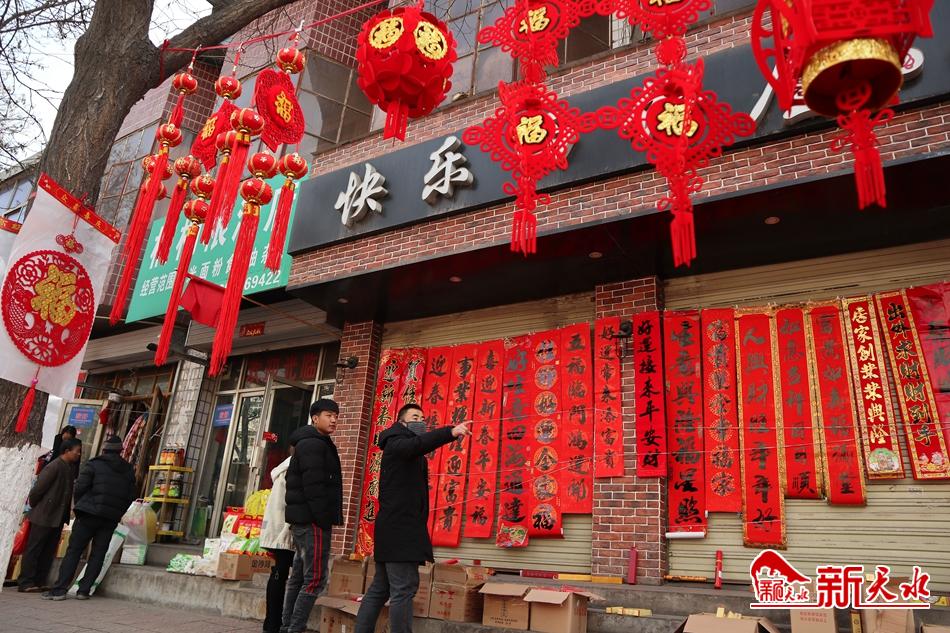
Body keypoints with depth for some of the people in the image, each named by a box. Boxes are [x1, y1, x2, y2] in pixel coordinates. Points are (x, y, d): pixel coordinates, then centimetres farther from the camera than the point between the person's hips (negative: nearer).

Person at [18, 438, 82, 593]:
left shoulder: (69, 468, 11)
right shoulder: (54, 466, -15)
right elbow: (37, 489, -16)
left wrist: (65, 516, 11)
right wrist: (34, 507, -2)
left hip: (57, 519, 8)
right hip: (44, 517, -8)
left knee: (48, 552, 10)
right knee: (33, 550, 0)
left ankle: (39, 583, 15)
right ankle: (25, 583, 6)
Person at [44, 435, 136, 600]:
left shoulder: (94, 464, -2)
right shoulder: (129, 470, 10)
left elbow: (80, 488, -8)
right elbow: (130, 496, 8)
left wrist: (80, 507, 8)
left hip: (89, 514, -3)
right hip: (111, 518, 3)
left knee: (74, 551, 3)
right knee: (98, 554, 8)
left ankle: (60, 589, 0)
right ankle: (84, 590, 7)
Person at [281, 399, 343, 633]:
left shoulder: (309, 444, 21)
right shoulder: (313, 444, -11)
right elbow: (313, 486, -21)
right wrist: (324, 519, -20)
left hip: (304, 519, 11)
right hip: (313, 520, -11)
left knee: (298, 577, 11)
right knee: (315, 578, -9)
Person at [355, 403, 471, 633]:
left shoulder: (414, 456, 24)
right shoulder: (396, 443, -8)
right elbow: (415, 444, -32)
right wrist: (450, 432, -43)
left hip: (398, 528, 10)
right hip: (400, 529, -10)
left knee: (380, 589, 12)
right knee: (403, 590, -11)